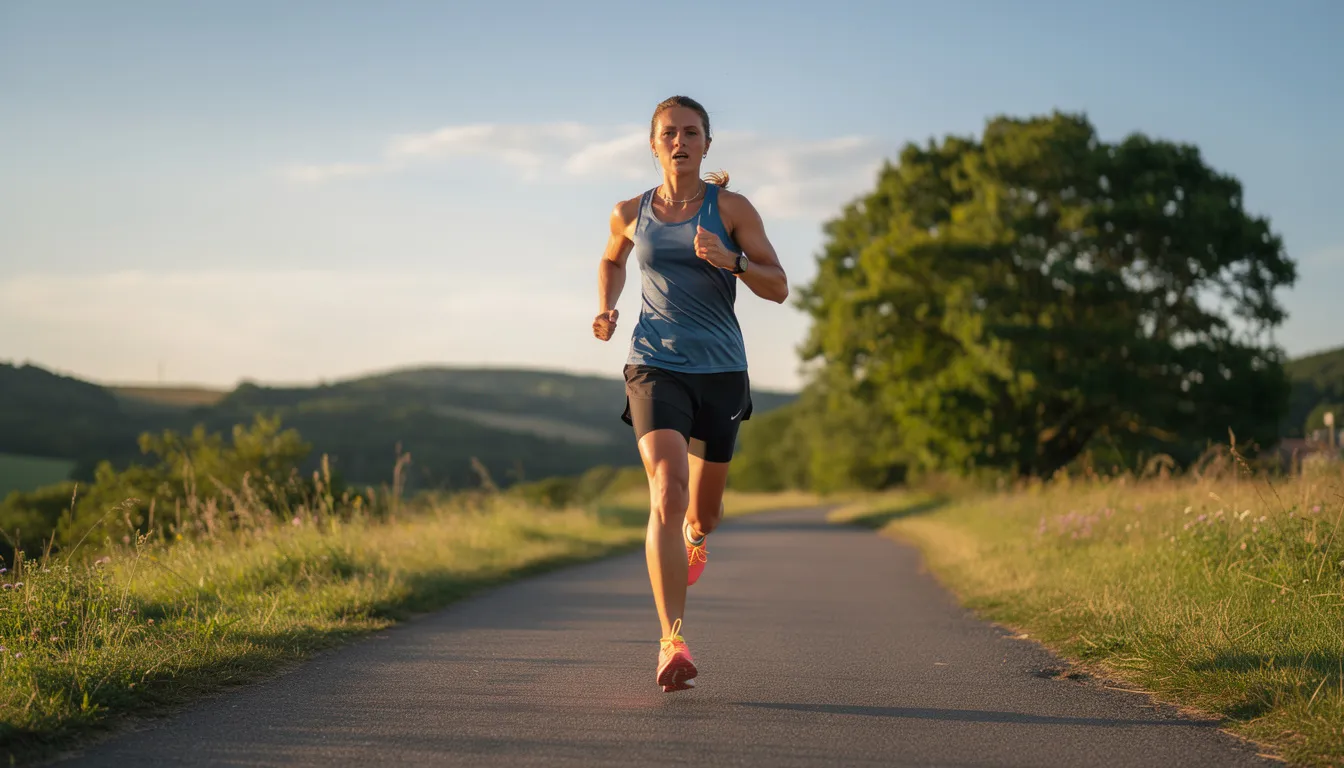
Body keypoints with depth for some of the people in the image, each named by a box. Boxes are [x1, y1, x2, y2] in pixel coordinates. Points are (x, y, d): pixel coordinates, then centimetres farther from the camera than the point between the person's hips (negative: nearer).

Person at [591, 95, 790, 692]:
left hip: (720, 371, 1)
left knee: (703, 513, 12)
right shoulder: (631, 213, 6)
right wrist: (605, 308, 8)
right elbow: (611, 261, 27)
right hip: (655, 367, -1)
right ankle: (672, 642, -25)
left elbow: (778, 288, -2)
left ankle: (695, 535, 54)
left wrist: (730, 260, -20)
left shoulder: (731, 208, 0)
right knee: (667, 492, -22)